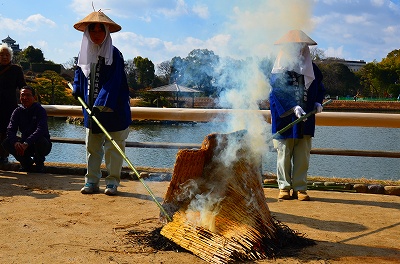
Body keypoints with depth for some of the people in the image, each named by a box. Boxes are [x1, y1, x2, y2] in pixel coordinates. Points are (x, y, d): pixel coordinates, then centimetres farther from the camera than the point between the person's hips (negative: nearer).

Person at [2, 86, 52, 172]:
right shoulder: (18, 111, 0)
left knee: (39, 141, -37)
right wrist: (15, 142, -34)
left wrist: (26, 143, -43)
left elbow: (40, 130, -29)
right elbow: (10, 130, -11)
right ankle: (26, 162, 4)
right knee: (6, 142, -19)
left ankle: (39, 163, -5)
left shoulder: (40, 110, -14)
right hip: (25, 144, 4)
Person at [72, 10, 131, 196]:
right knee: (92, 147, 10)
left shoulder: (114, 55, -10)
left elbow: (113, 83, -18)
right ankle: (92, 181, 18)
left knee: (113, 148, 2)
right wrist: (77, 89, 9)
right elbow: (80, 73, 25)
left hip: (112, 110, -5)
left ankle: (112, 182, 12)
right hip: (91, 110, 6)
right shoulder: (85, 53, 7)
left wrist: (102, 103, -26)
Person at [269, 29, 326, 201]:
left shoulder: (311, 68, 13)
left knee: (302, 156, 3)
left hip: (305, 120, 4)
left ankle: (300, 188, 10)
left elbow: (319, 88, 24)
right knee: (284, 154, 1)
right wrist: (293, 107, -25)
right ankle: (284, 187, 10)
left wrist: (318, 102, 5)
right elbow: (278, 91, -14)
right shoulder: (280, 69, -3)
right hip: (285, 119, -4)